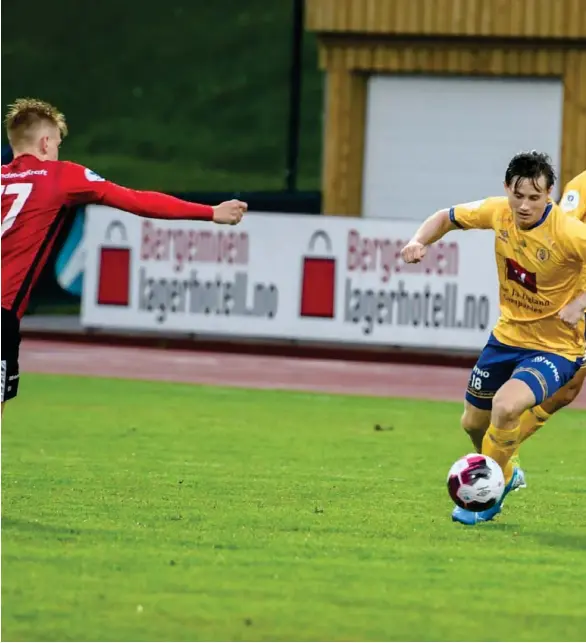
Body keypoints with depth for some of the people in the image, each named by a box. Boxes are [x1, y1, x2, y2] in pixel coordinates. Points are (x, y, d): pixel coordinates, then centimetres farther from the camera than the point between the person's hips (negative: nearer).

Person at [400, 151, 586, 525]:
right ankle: (507, 474, 52)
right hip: (508, 335, 6)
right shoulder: (498, 212, -11)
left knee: (506, 405, -30)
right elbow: (447, 218, 7)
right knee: (474, 422, 18)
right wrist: (420, 241, -12)